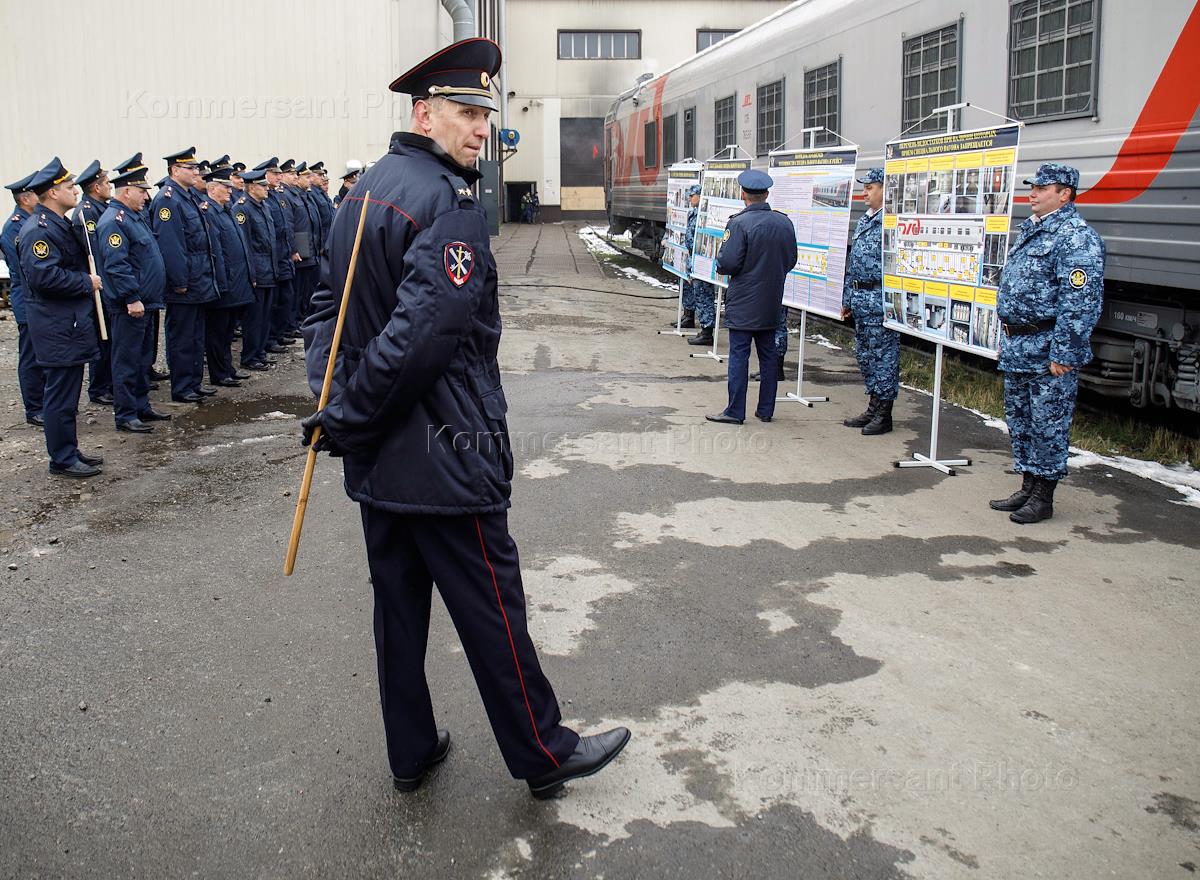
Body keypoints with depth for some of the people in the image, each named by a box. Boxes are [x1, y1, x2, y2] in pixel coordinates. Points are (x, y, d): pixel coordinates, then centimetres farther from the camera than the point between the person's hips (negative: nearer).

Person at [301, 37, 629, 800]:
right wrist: (347, 419, -17)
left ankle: (411, 752, 31)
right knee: (491, 607, 4)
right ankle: (544, 755, 20)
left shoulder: (368, 188, 12)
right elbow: (424, 333, -27)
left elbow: (330, 301, 13)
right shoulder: (452, 206, -18)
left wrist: (328, 394, 3)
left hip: (378, 459, 9)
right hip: (446, 455, -9)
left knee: (399, 604, 17)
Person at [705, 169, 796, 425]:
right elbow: (791, 260, 10)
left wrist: (719, 263, 3)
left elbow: (728, 263, -18)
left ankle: (735, 411, 1)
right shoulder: (784, 223, 4)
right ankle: (766, 410, 18)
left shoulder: (739, 223, -15)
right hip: (772, 303, 6)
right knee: (768, 354, 12)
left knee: (739, 355, -1)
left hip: (743, 303, -6)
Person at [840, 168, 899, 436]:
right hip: (860, 298, 9)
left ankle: (883, 414, 6)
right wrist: (847, 299, 20)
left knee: (883, 355, -2)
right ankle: (874, 408, 24)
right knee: (865, 354, 14)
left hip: (880, 299, -9)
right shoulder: (863, 221, 16)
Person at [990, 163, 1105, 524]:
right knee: (1019, 419, 16)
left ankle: (1043, 497, 9)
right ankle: (1027, 487, 27)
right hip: (1017, 347, 10)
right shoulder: (1030, 230, 16)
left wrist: (1063, 354, -23)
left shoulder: (1076, 237, -15)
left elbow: (1079, 302, -21)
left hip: (1048, 350, -10)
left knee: (1048, 423, 0)